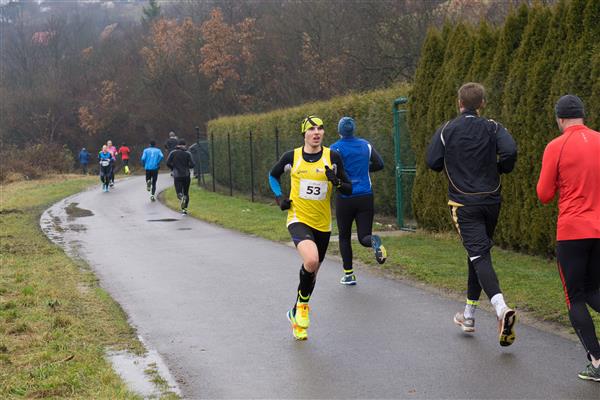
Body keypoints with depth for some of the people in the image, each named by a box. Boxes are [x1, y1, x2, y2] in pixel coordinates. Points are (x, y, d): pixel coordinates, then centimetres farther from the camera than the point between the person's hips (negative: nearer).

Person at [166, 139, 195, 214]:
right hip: (186, 175, 0)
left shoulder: (172, 153, 0)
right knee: (186, 192, 14)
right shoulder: (187, 153, -2)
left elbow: (168, 163, -6)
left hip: (177, 175, 0)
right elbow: (192, 165, -9)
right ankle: (184, 209, 10)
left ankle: (181, 197, -34)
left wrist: (173, 168, 13)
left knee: (179, 193, 0)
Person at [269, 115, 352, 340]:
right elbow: (273, 175, 18)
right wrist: (279, 198, 3)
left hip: (322, 223, 3)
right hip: (298, 219, -3)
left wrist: (336, 182, -19)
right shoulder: (292, 157, -2)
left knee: (312, 271, 15)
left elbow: (349, 189, 1)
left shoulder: (332, 157, -2)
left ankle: (296, 314, 38)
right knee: (311, 260, -30)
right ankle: (303, 304, -3)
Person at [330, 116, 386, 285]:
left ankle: (348, 274, 14)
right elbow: (379, 164, 9)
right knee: (364, 237, 5)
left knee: (344, 237, 14)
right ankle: (375, 242, -30)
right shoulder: (365, 145, 6)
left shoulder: (336, 148, -7)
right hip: (366, 197, 3)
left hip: (345, 199, -3)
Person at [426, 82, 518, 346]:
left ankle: (501, 308, -35)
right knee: (478, 253, 17)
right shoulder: (492, 128, 0)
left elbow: (433, 162, -6)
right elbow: (510, 151, -17)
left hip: (464, 203, -3)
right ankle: (469, 316, 25)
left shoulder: (446, 130, -1)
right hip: (491, 200, 3)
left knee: (479, 255, -11)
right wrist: (500, 169, 4)